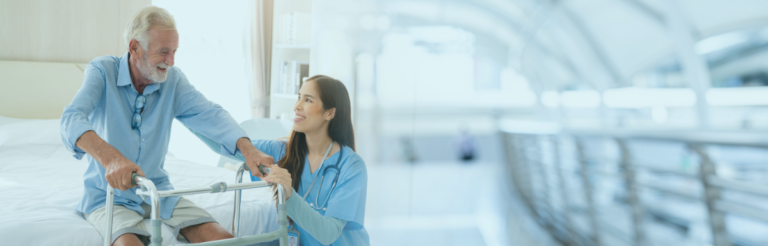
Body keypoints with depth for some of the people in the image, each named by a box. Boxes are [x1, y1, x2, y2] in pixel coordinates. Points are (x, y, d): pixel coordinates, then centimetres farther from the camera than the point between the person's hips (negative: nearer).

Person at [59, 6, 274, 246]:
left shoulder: (173, 79, 1)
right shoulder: (102, 71, -8)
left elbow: (209, 114, -13)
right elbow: (72, 119, -25)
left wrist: (246, 148, -34)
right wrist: (110, 158, -47)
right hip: (109, 196, -3)